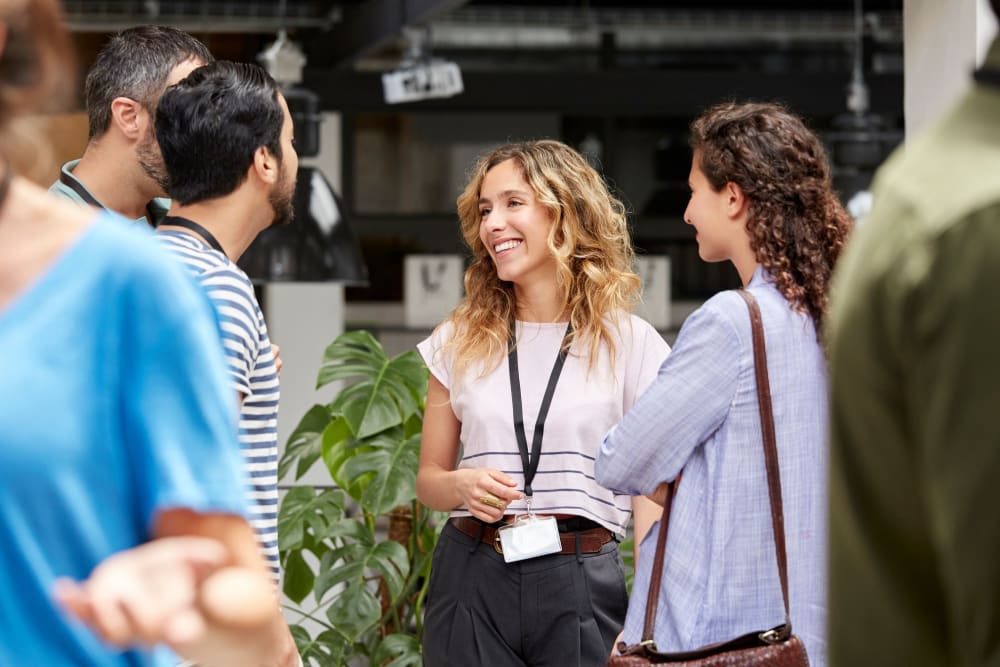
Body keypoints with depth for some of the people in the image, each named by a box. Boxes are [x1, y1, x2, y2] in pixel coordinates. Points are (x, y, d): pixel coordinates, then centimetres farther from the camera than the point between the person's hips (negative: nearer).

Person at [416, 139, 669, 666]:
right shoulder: (459, 341, 8)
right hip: (472, 579, 2)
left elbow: (649, 493, 0)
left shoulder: (629, 344, 1)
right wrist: (462, 485, -10)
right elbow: (428, 478, 14)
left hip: (582, 581, -2)